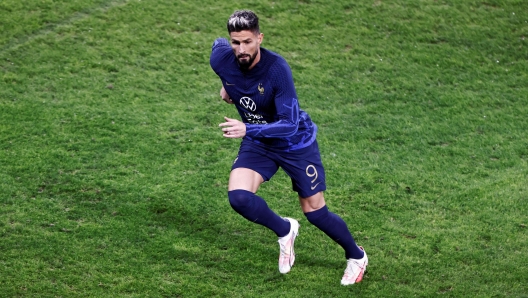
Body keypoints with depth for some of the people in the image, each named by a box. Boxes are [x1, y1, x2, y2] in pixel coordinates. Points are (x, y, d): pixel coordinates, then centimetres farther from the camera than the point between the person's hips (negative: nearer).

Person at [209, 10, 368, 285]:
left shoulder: (276, 69, -34)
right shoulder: (221, 59, -19)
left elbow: (290, 124, -36)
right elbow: (218, 43, 9)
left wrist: (247, 129, -47)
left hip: (296, 142, -4)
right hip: (257, 143, 4)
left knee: (315, 211, 3)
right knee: (238, 197, -21)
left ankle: (356, 257, 32)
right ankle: (284, 231, 9)